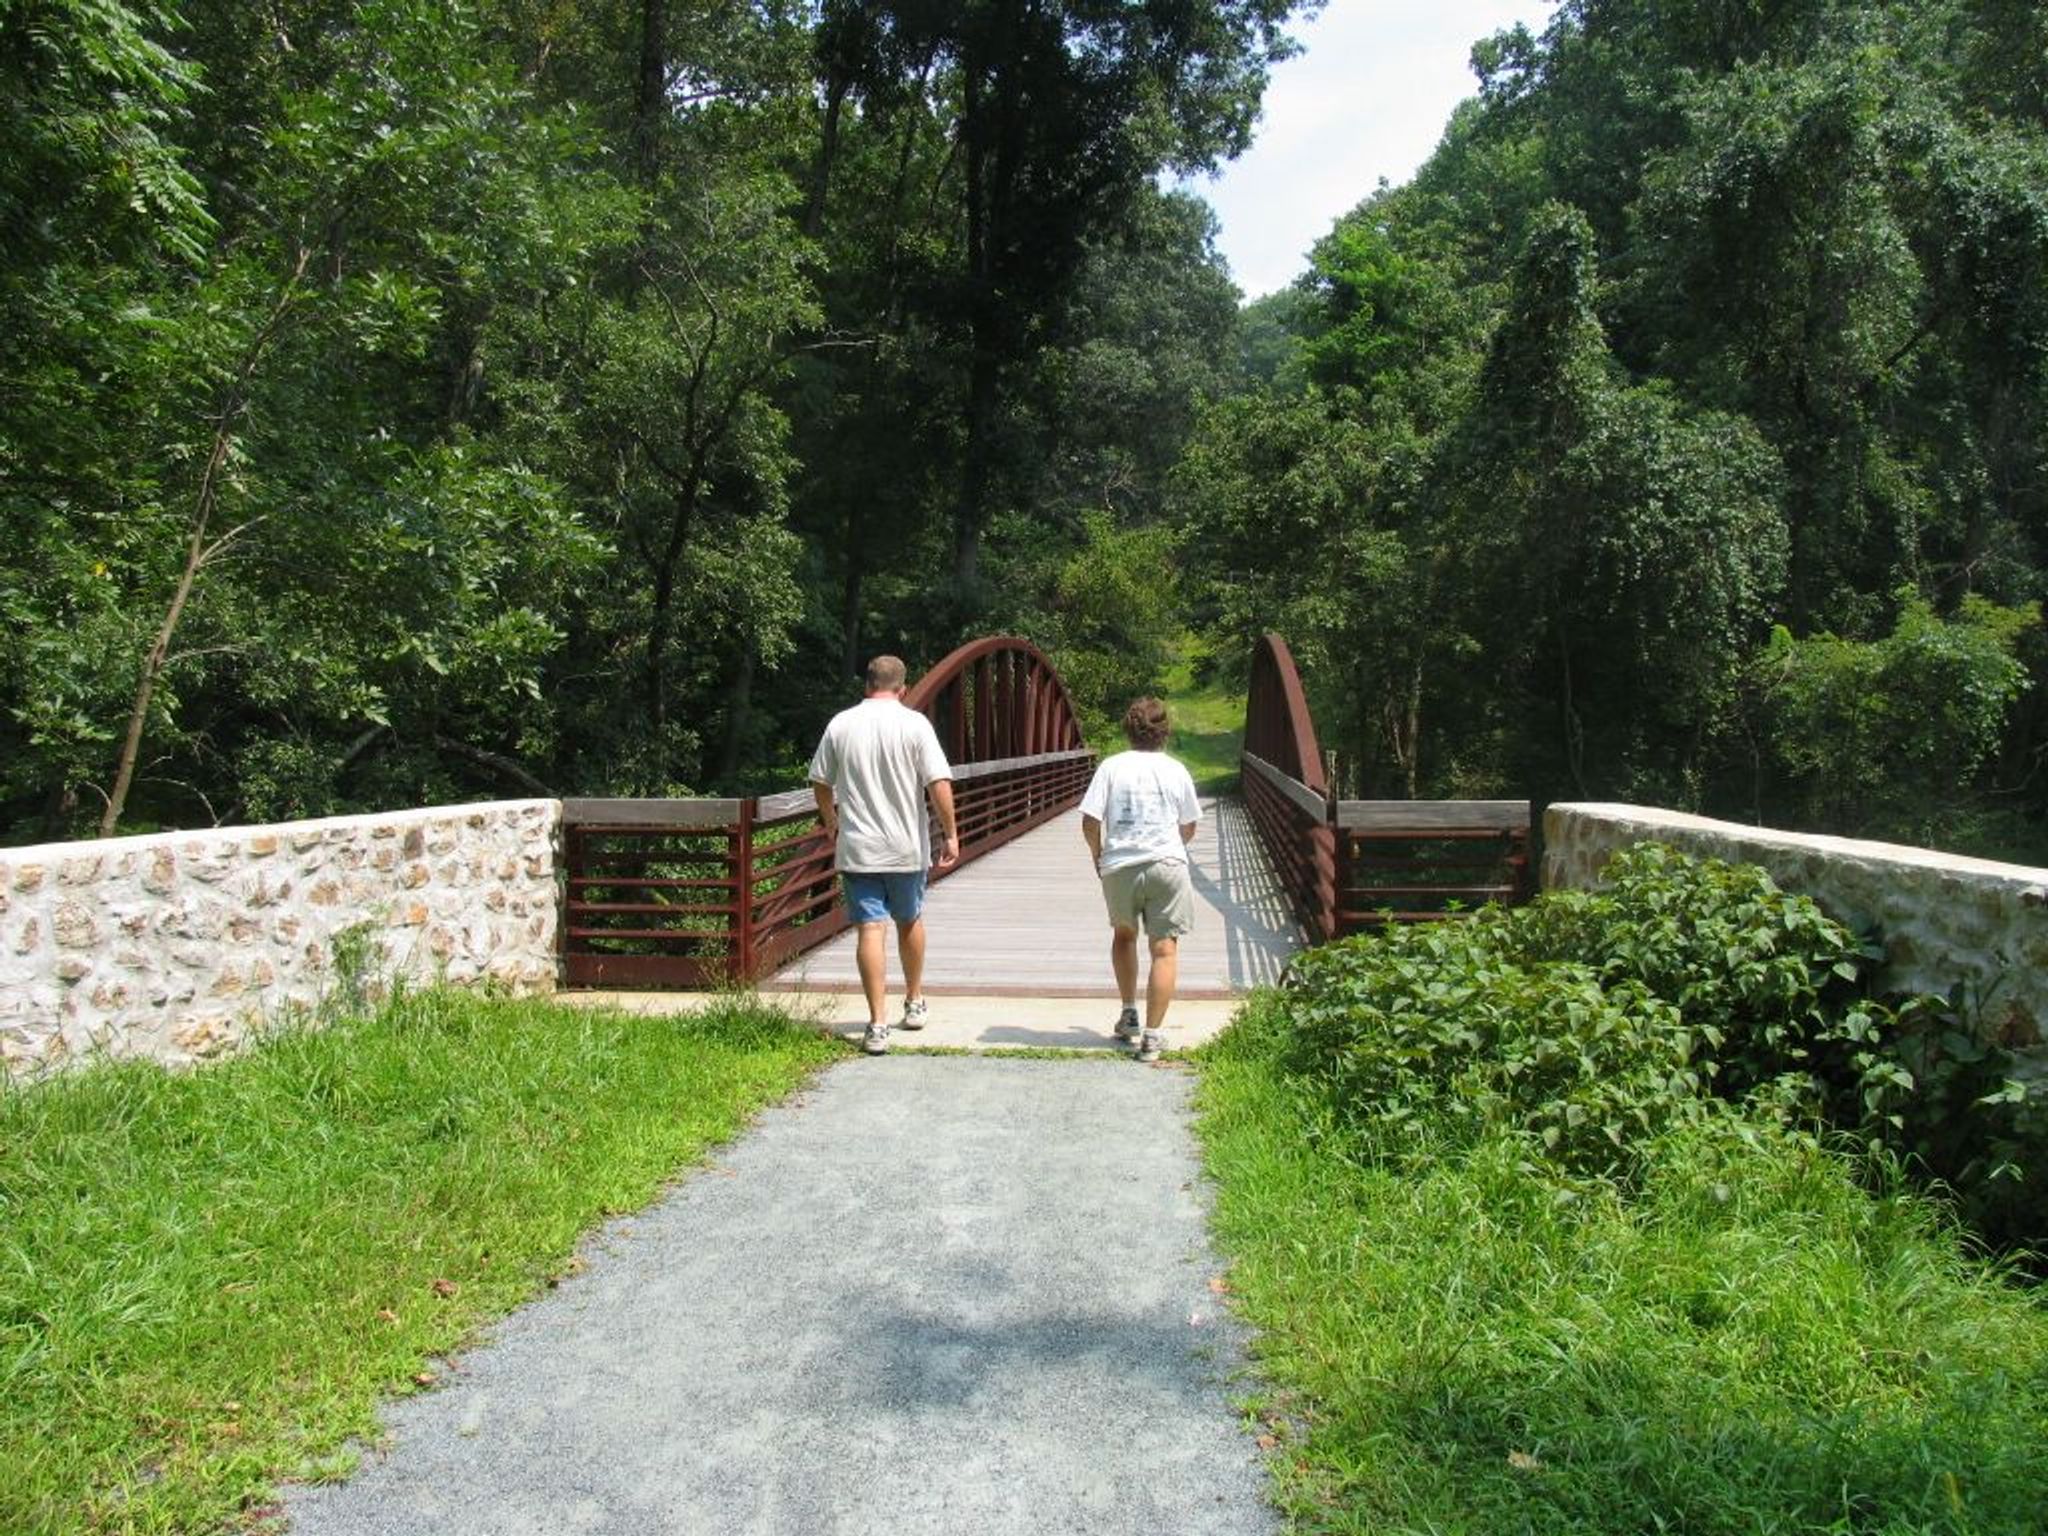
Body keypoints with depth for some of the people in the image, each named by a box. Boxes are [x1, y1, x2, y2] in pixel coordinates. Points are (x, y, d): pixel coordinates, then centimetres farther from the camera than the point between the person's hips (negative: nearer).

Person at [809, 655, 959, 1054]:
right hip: (907, 848, 0)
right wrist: (950, 834, -4)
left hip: (856, 848, 0)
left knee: (870, 929, 0)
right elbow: (939, 783, -13)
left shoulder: (841, 724, 0)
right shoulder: (914, 723, -6)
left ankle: (878, 1025, -4)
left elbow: (820, 783, 9)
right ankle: (915, 1004, 34)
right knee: (910, 921, 20)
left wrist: (830, 821, 27)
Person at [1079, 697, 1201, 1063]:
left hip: (1119, 867, 1)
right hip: (1167, 864, -1)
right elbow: (1189, 827, 13)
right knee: (1165, 949, 1)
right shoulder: (1175, 770, 5)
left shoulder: (1111, 766, 0)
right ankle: (1151, 1035, -6)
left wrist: (1098, 854, 12)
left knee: (1123, 935, 25)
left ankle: (1129, 1015, 29)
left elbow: (1090, 822, -5)